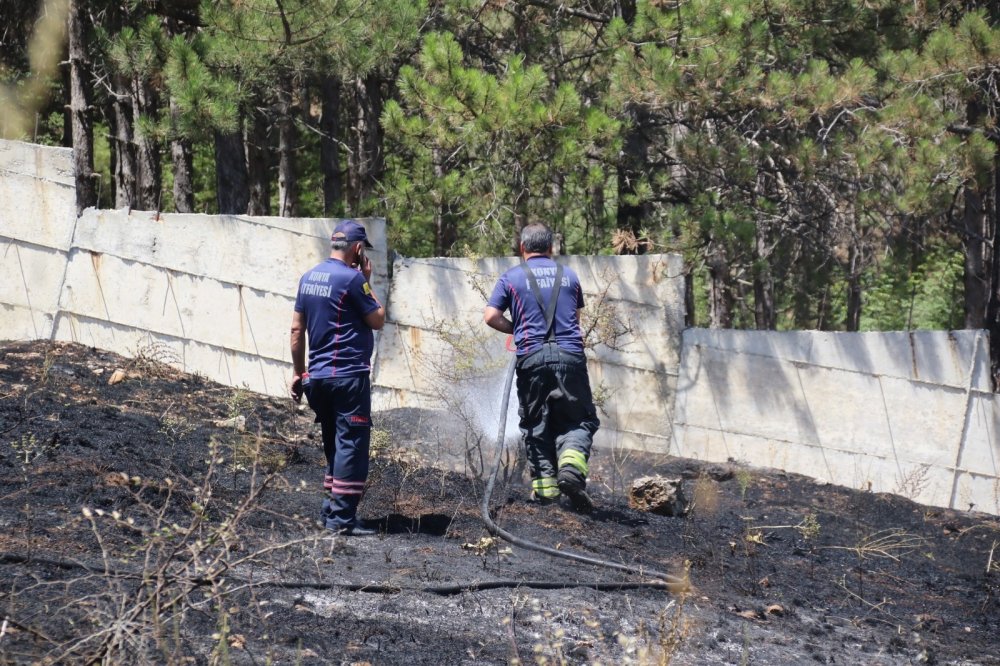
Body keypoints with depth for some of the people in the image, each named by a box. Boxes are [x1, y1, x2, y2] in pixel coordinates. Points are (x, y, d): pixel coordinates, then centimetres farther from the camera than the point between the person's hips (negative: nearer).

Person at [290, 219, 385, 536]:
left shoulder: (309, 278, 11)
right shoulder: (352, 278, -12)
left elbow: (297, 329, 13)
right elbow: (377, 320, -6)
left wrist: (298, 372, 19)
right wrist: (367, 282, 2)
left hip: (317, 376, 8)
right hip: (349, 376, -8)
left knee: (334, 444, 18)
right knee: (352, 444, -6)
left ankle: (330, 509, 20)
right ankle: (342, 518, -9)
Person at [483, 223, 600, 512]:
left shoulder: (511, 278, 6)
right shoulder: (569, 276, 14)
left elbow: (491, 317, 0)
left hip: (532, 358, -1)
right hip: (570, 355, 1)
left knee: (536, 424, 10)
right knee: (580, 420, 6)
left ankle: (544, 485, 3)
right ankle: (571, 464, -21)